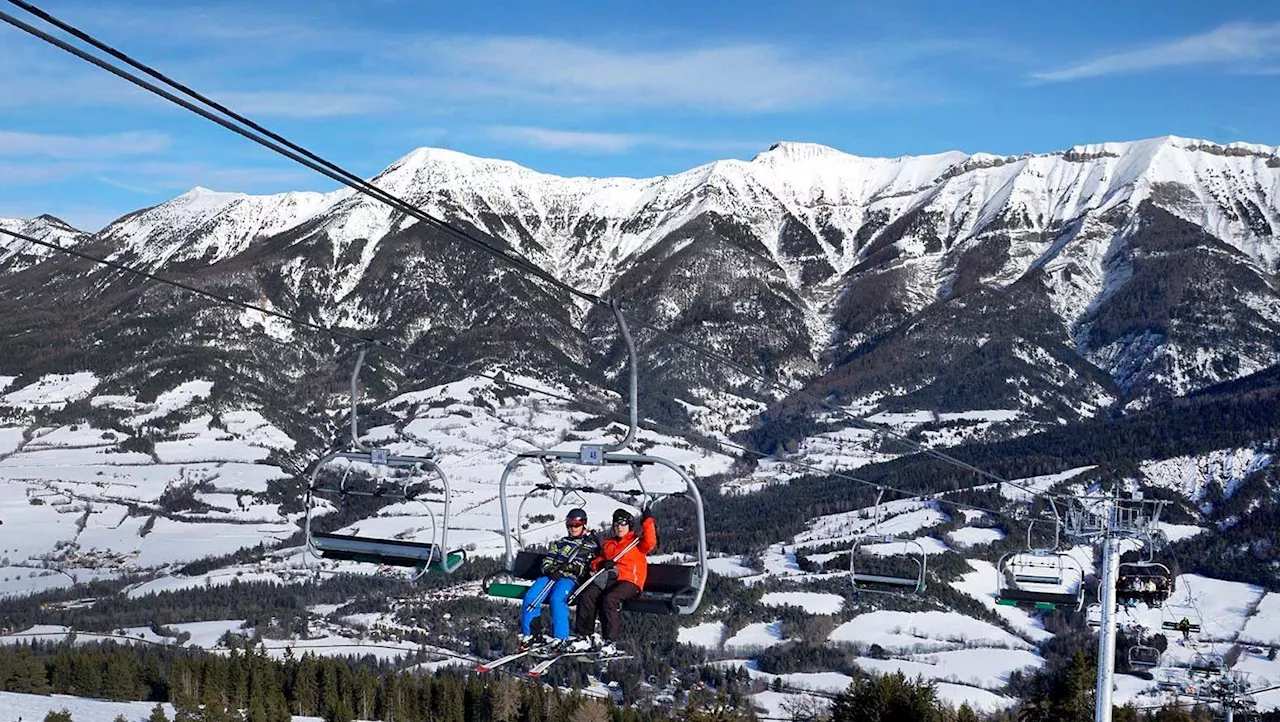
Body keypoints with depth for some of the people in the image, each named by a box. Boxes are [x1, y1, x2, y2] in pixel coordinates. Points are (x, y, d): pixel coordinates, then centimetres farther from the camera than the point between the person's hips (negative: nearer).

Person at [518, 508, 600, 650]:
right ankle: (529, 635, -18)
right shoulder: (559, 543, 29)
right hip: (551, 576, 4)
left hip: (571, 578, -4)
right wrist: (550, 569, -4)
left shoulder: (591, 545, 17)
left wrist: (573, 567, -9)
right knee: (530, 597, -24)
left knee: (557, 599, -36)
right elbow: (546, 562, 20)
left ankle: (560, 639, -36)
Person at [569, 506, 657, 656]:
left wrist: (647, 522, -10)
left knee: (609, 599, -34)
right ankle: (585, 636, -20)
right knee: (587, 595, -22)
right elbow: (596, 563, 26)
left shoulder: (636, 540, 13)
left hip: (629, 581, -5)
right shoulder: (608, 543, 28)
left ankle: (610, 641, -32)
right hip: (608, 579, 5)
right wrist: (601, 564, 3)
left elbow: (649, 544, -9)